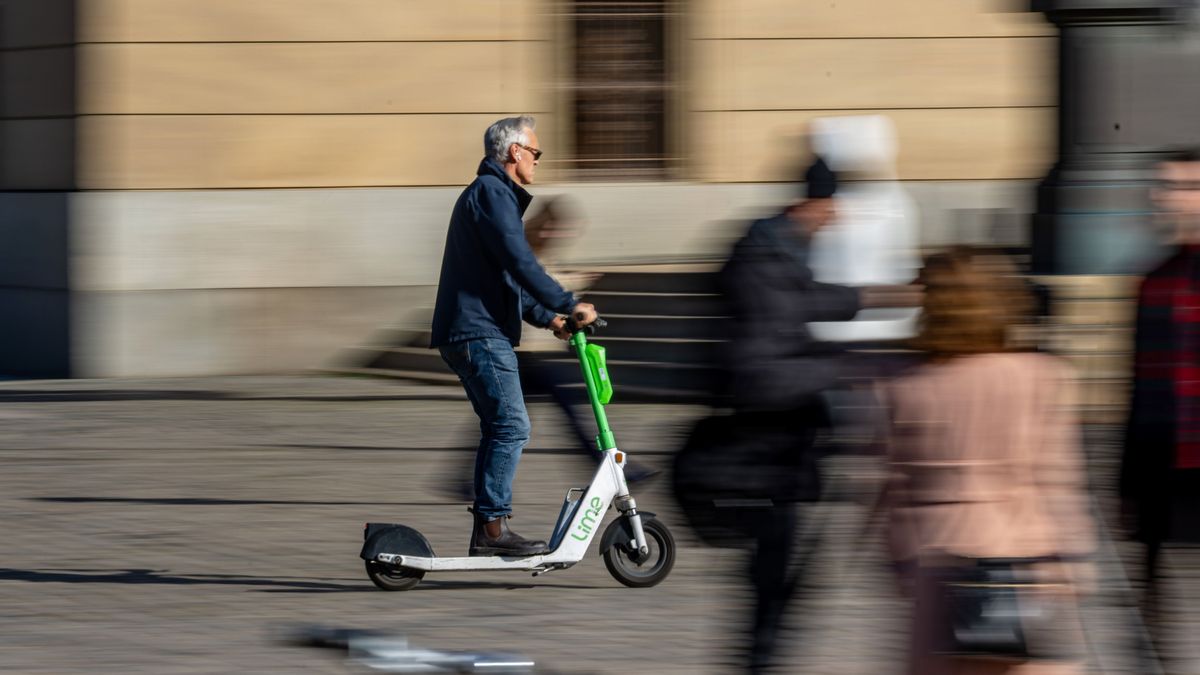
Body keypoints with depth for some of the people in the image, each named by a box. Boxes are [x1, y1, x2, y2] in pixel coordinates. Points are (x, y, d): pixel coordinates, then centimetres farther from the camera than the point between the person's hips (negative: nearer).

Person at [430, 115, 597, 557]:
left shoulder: (494, 194, 24)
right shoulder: (491, 193, -11)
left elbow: (504, 275, 29)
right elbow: (519, 263, -21)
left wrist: (546, 318, 23)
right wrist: (569, 305, -18)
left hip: (475, 333, 11)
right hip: (480, 333, -11)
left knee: (499, 429, 11)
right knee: (511, 426, -14)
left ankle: (486, 534, 12)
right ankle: (493, 525, -16)